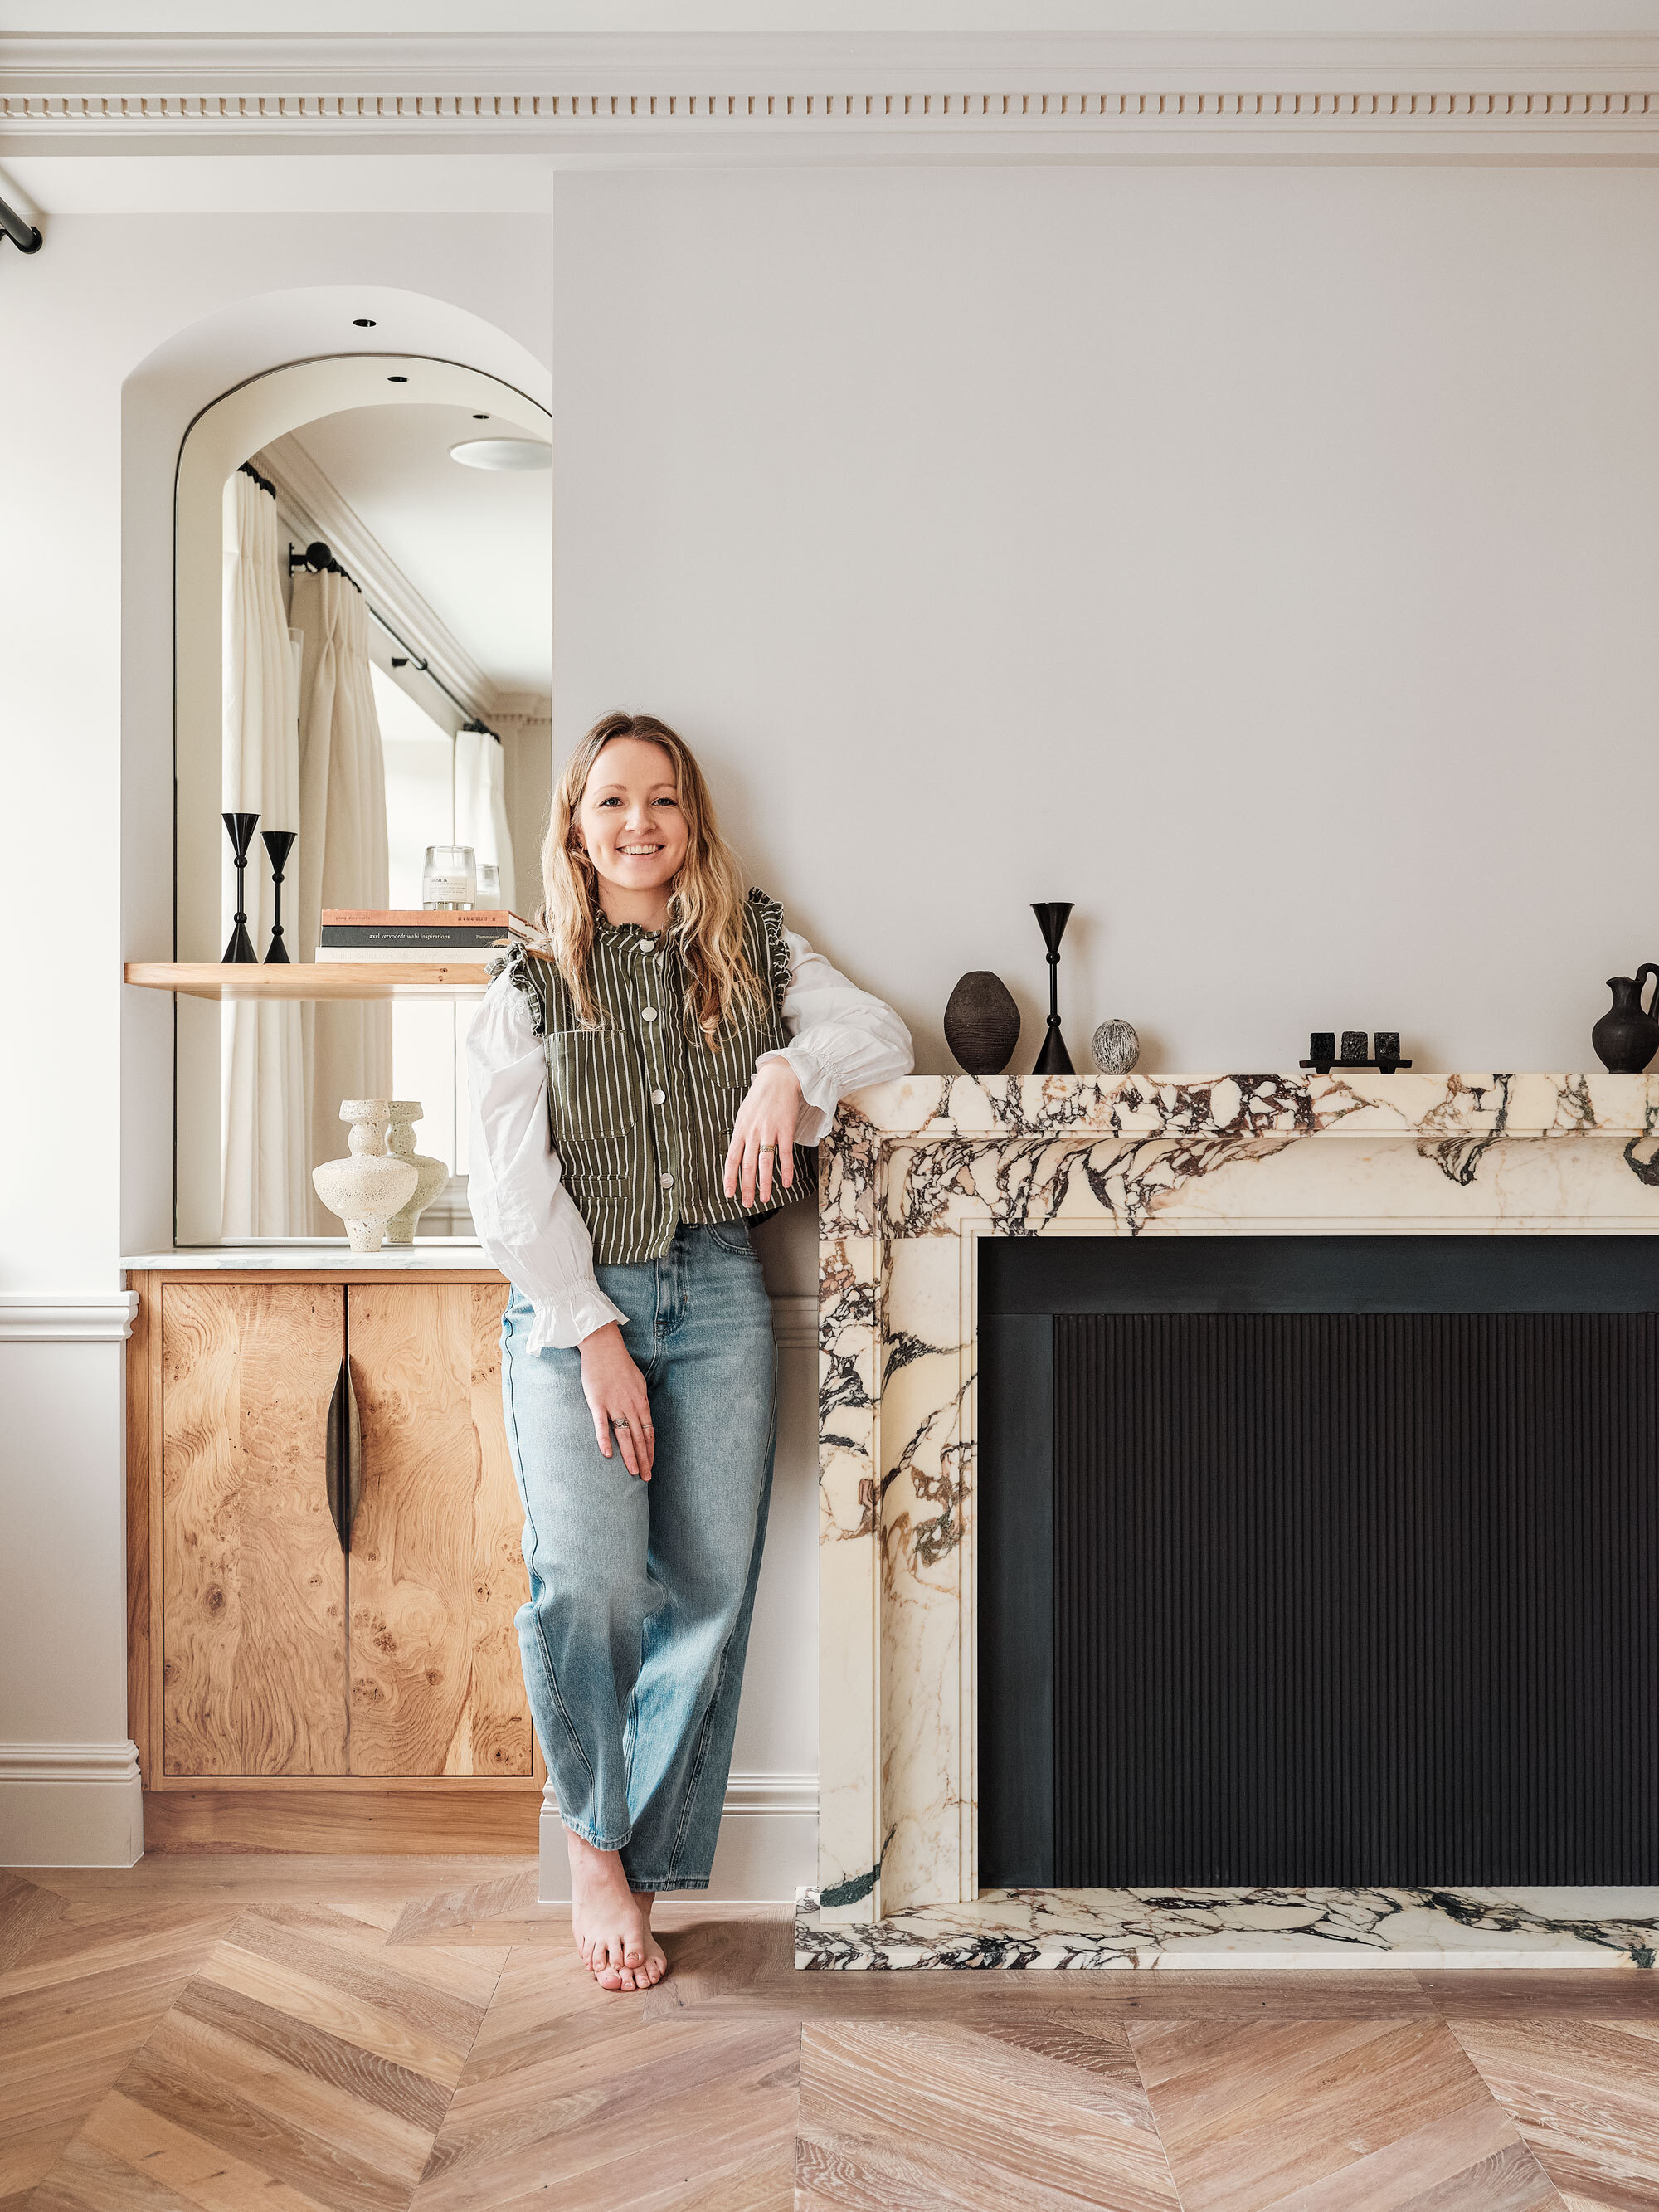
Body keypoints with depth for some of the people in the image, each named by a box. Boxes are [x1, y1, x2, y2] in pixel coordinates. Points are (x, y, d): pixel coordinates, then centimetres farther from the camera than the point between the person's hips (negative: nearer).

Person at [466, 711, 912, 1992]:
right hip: (575, 1305, -2)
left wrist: (791, 1069, -15)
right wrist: (595, 1336, -10)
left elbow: (885, 1036, 5)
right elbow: (515, 1185, -1)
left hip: (719, 1295, 2)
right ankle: (595, 1839, 11)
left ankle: (638, 1865, 16)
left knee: (710, 1588, -2)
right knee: (589, 1583, -16)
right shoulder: (530, 986, 6)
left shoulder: (755, 953, 12)